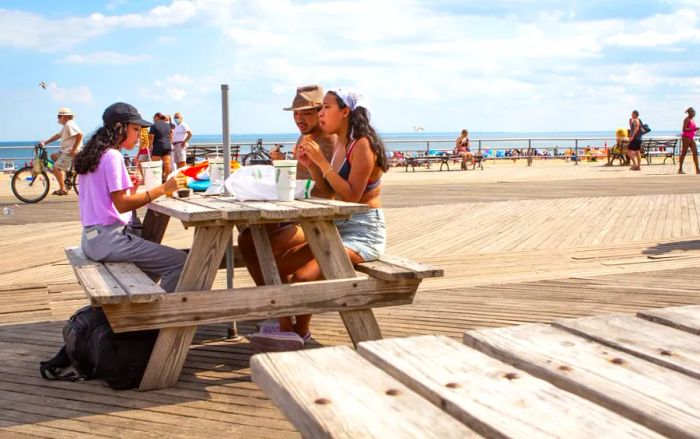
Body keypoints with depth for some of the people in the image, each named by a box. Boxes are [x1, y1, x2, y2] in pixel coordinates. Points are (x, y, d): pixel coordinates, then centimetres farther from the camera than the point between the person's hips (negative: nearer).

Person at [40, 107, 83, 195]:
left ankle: (63, 189, -11)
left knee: (56, 167, -13)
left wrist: (74, 149, -24)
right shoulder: (66, 126, 19)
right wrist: (44, 142, 17)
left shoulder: (69, 125, -15)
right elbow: (58, 135, 23)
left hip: (70, 152, -11)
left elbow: (80, 135, -28)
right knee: (53, 156, 21)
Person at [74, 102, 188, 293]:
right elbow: (121, 204, -20)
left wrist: (123, 184, 26)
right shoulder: (113, 156, -13)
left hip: (92, 237, 10)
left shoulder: (93, 154, 15)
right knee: (180, 262, -14)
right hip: (108, 239, -10)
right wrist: (163, 189, -21)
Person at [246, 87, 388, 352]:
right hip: (339, 226, 9)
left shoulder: (363, 145, -15)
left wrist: (322, 162, -23)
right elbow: (329, 194, 13)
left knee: (303, 276, -22)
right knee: (280, 265, -1)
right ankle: (286, 329, 1)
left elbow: (351, 196, -23)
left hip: (364, 232, -9)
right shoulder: (339, 144, 12)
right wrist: (310, 165, 0)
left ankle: (299, 331, 2)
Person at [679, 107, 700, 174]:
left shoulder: (692, 119, 15)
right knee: (683, 153, -3)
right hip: (686, 138, -9)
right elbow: (684, 129, -19)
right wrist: (694, 129, -22)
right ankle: (680, 169, 2)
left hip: (691, 138, 9)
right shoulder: (687, 119, -11)